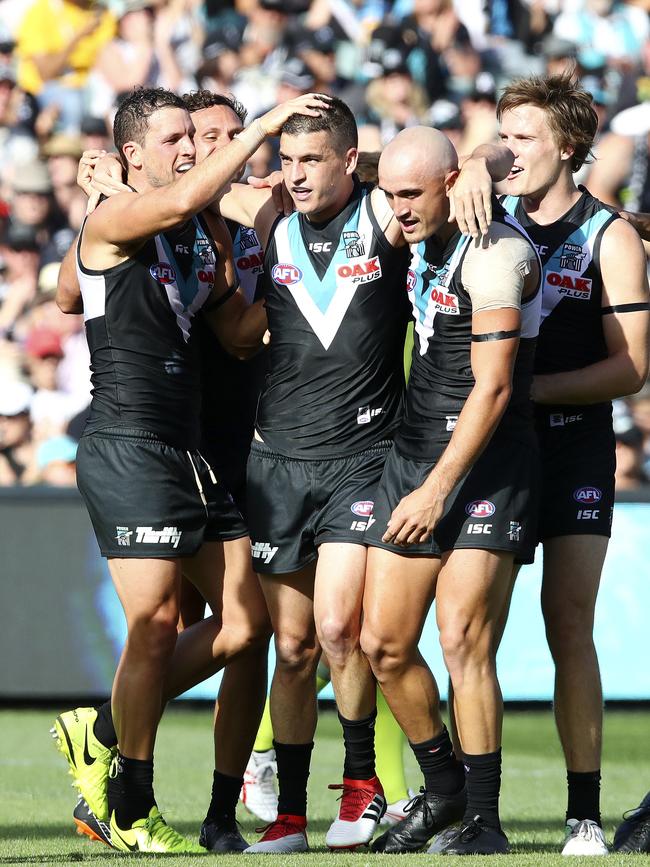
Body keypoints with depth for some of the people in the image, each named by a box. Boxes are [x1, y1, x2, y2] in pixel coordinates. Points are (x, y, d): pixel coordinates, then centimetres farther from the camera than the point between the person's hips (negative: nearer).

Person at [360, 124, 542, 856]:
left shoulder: (495, 254, -16)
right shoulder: (422, 239, 9)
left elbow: (492, 388, -18)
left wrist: (438, 489, -19)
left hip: (488, 459, -8)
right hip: (413, 450, 8)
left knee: (463, 641, -13)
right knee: (384, 644, 5)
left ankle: (484, 818, -5)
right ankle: (442, 788, 22)